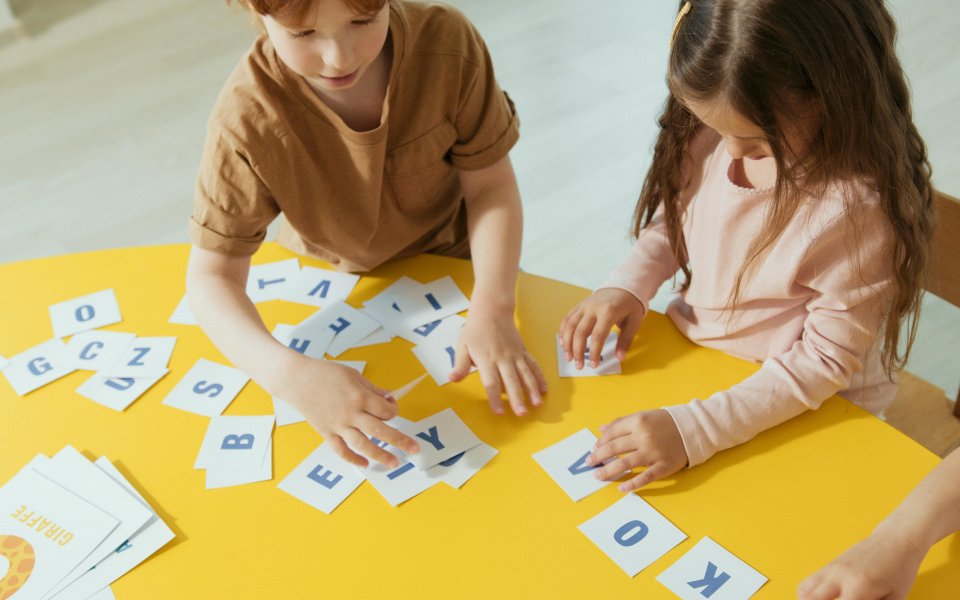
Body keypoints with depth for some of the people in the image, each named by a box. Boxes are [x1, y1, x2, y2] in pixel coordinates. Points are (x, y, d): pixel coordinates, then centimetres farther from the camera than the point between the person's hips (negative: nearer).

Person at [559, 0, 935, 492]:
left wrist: (694, 429, -29)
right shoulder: (710, 134, -11)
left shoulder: (861, 207, -28)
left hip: (802, 417, -5)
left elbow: (826, 360, -22)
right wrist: (628, 286, -12)